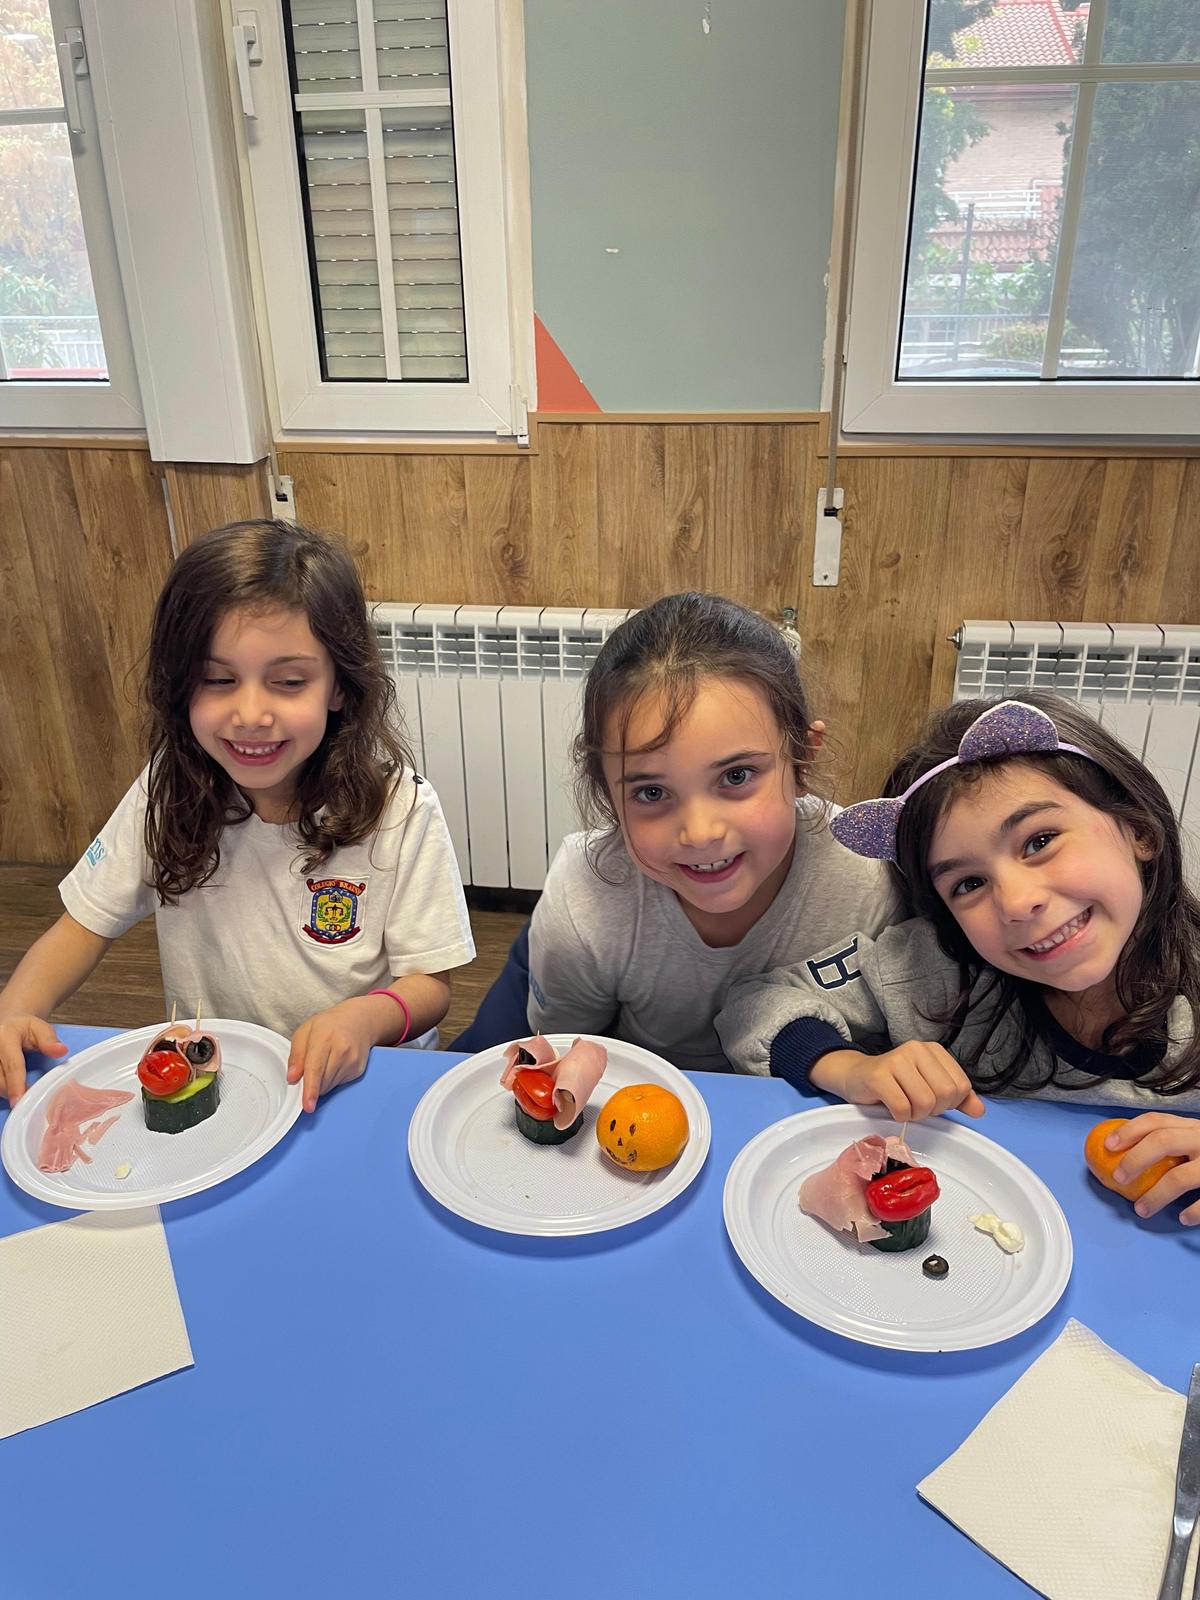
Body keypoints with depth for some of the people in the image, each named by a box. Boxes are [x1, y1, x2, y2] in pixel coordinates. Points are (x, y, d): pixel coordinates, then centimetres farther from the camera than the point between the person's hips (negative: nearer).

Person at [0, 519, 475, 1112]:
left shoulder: (399, 809, -16)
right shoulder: (168, 791, -7)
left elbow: (430, 985, -9)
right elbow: (84, 925, 4)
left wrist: (367, 1016, -31)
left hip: (353, 1083, -2)